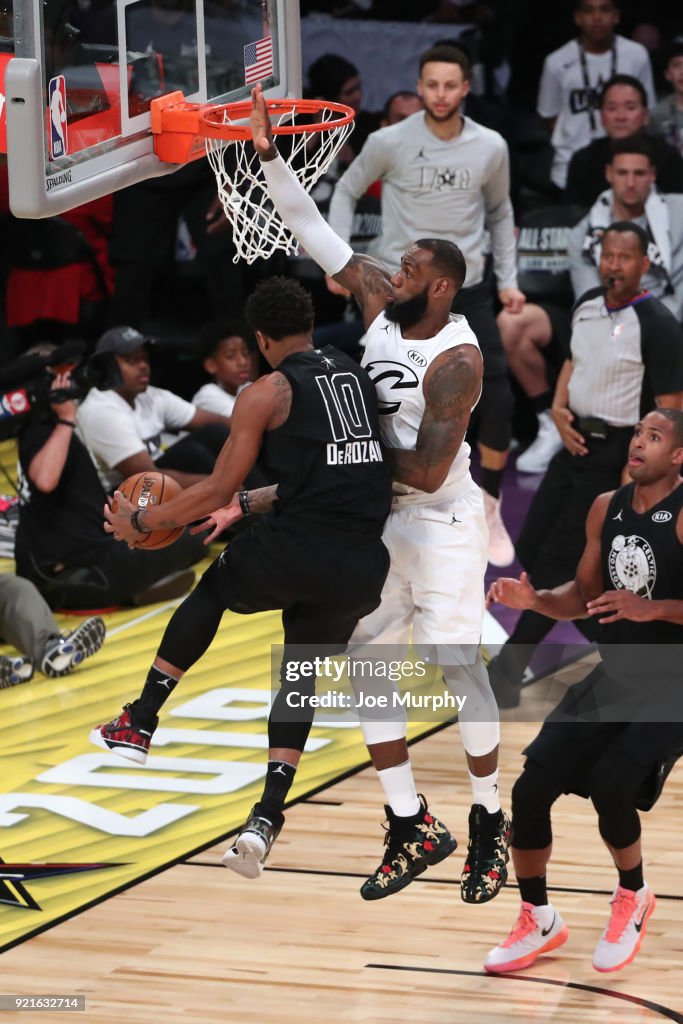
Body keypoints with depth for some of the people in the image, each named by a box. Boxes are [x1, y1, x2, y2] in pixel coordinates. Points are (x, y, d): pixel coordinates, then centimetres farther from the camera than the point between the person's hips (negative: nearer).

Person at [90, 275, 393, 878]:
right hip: (362, 568, 5)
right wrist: (247, 504, 37)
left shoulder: (267, 394, -1)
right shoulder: (357, 377, 18)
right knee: (301, 671, 24)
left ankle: (139, 725, 28)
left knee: (210, 593, 27)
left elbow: (217, 490, 0)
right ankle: (267, 817, 10)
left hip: (295, 554, -5)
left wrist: (140, 523, 13)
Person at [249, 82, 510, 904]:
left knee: (457, 665, -3)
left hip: (441, 525, -8)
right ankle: (412, 827, 14)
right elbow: (314, 232, 0)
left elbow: (427, 472, -27)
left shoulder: (456, 360, -23)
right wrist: (268, 155, -7)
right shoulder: (380, 304, -2)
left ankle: (489, 824, 13)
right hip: (380, 522, 8)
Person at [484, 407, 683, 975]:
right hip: (611, 679, 7)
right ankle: (539, 921, 18)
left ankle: (633, 897, 6)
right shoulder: (606, 508, 4)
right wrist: (536, 599, -4)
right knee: (531, 789, -2)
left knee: (610, 786, -25)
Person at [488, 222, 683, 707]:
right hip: (577, 442, 8)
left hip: (617, 454, -8)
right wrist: (559, 409, 2)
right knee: (531, 546, 10)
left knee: (558, 561, -6)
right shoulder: (587, 306, 4)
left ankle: (507, 674, 1)